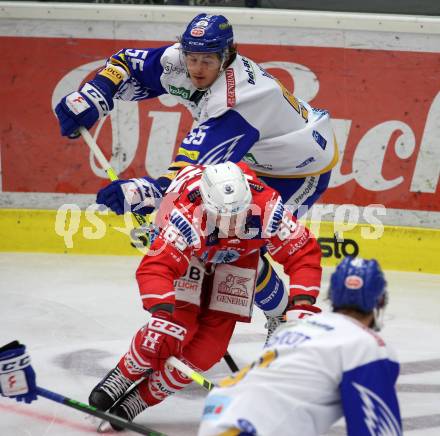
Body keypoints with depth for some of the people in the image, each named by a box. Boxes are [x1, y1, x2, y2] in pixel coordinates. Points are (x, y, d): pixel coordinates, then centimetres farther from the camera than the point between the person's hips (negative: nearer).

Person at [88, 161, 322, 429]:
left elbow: (303, 251, -29)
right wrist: (162, 313, -63)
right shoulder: (188, 217, -44)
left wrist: (302, 303, -39)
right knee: (176, 328, -20)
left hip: (238, 256, 3)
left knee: (212, 342, -6)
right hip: (187, 251, -3)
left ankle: (143, 397, 9)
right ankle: (123, 376, 6)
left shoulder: (266, 207, -38)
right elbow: (154, 267, -49)